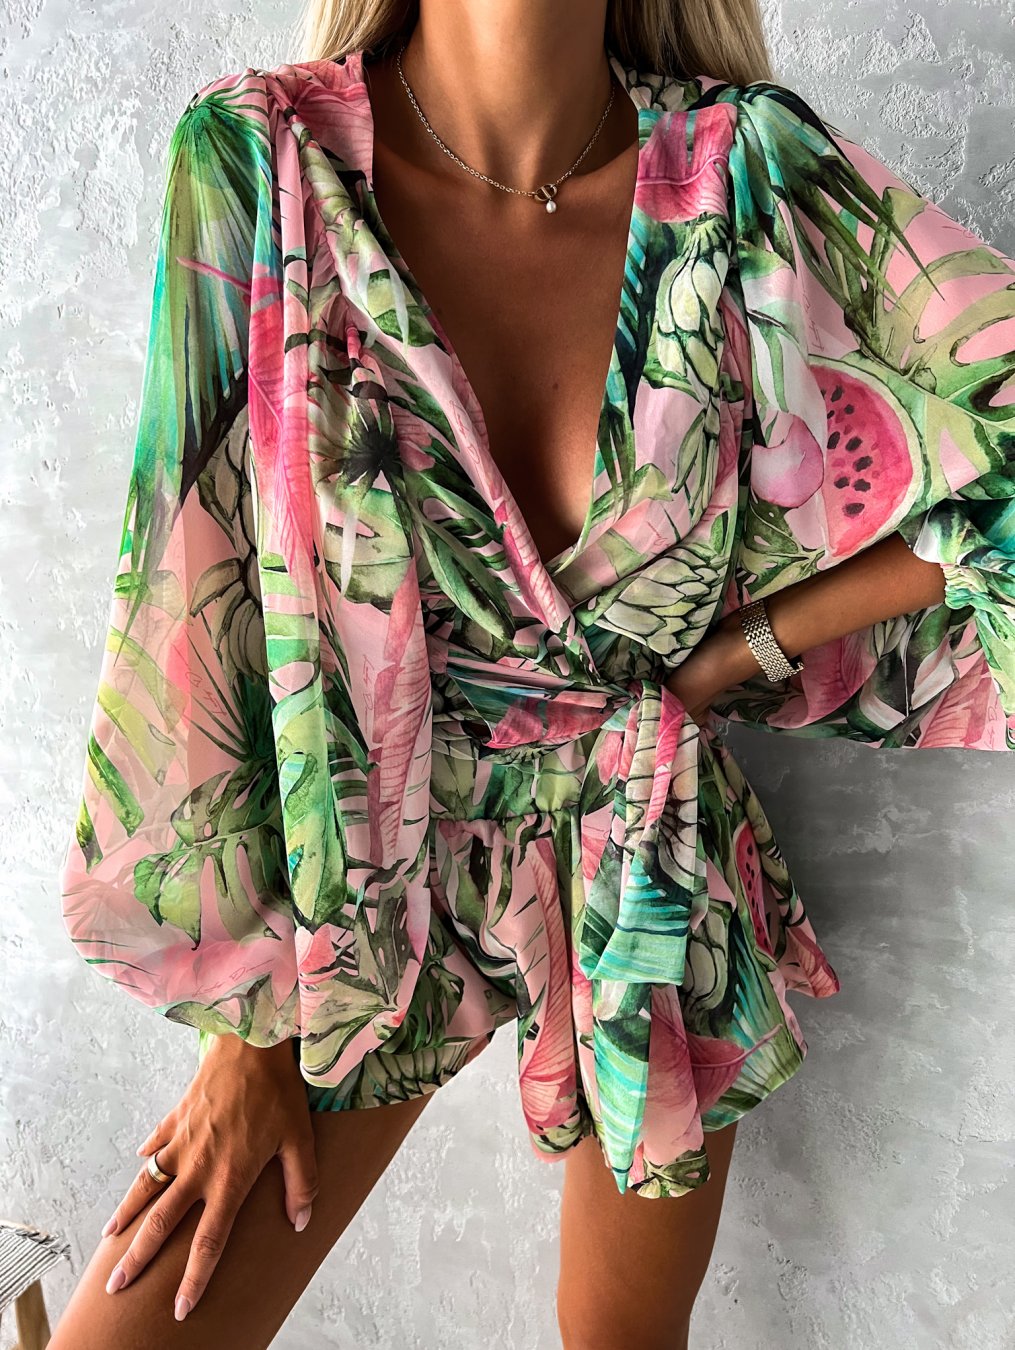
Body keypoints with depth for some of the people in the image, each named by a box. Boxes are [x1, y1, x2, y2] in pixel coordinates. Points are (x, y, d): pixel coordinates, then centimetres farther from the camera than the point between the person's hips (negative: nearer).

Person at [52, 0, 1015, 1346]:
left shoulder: (747, 169, -12)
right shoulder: (255, 161, -14)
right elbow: (199, 609, -13)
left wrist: (738, 652, -10)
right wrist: (250, 1024, -7)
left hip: (659, 874, 1)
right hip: (369, 870, 0)